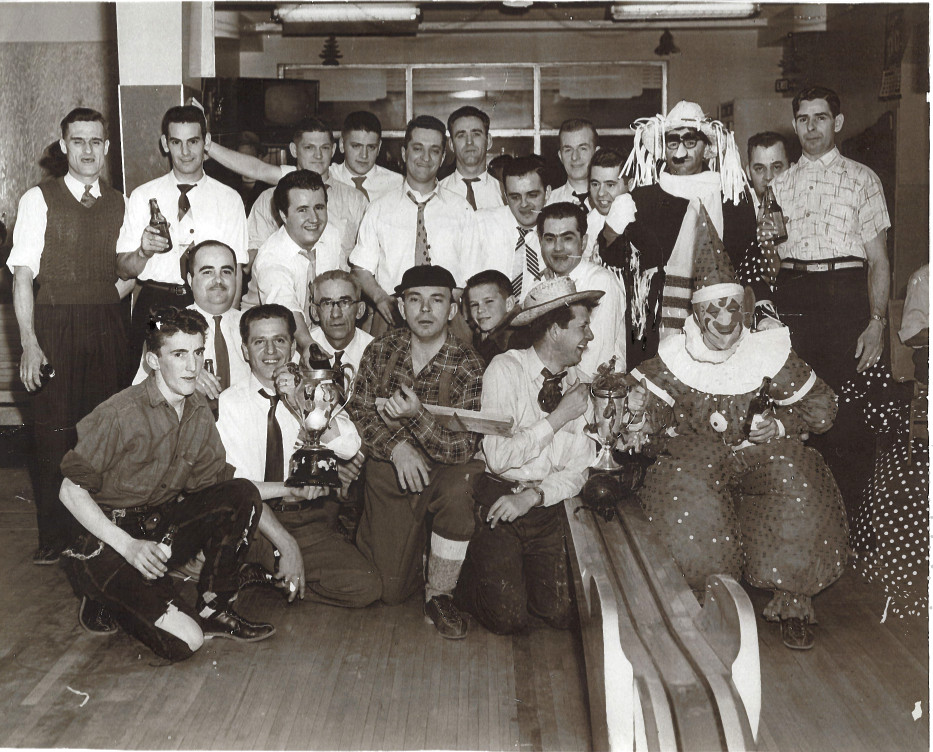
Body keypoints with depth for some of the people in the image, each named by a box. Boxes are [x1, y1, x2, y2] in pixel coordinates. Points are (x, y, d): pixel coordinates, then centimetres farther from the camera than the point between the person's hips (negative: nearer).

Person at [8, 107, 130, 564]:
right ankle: (54, 536, 10)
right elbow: (23, 274, -5)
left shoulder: (119, 205, 11)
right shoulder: (39, 200, 0)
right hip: (53, 325, -3)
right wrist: (28, 343, -13)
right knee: (54, 430, -2)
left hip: (106, 325, 3)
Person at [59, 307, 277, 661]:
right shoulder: (120, 413, -17)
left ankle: (214, 608, -3)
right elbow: (71, 491, -13)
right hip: (111, 534, -6)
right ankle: (107, 597, 5)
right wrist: (128, 545, -22)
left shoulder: (200, 413, 3)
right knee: (182, 641, -24)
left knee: (242, 494, -16)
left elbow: (218, 483, 11)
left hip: (166, 529, 7)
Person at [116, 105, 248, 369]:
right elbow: (123, 270, 5)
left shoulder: (229, 199, 8)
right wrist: (143, 252, -17)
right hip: (154, 305, 0)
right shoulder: (142, 197, 9)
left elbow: (235, 270, 2)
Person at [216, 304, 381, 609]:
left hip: (304, 519, 3)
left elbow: (348, 448, -7)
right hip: (253, 520, -3)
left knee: (365, 586, -18)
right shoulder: (229, 403, -1)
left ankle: (271, 577, 3)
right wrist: (286, 544, -20)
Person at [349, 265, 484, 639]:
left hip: (443, 471, -2)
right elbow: (359, 412, 1)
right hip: (388, 472, 2)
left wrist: (418, 415, -33)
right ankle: (416, 551, 32)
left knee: (463, 486, -39)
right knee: (389, 590, -6)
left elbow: (461, 450, -17)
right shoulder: (381, 350, -2)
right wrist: (396, 446, -17)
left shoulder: (467, 366, -12)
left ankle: (439, 595, -17)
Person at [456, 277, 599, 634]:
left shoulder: (578, 384, 5)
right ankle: (466, 581, 17)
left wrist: (534, 495, -15)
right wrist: (558, 417, -15)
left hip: (545, 508, 5)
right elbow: (499, 457, -19)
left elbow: (578, 469, 3)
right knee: (507, 618, -13)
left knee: (560, 614, -5)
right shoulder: (505, 369, -11)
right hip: (498, 496, -5)